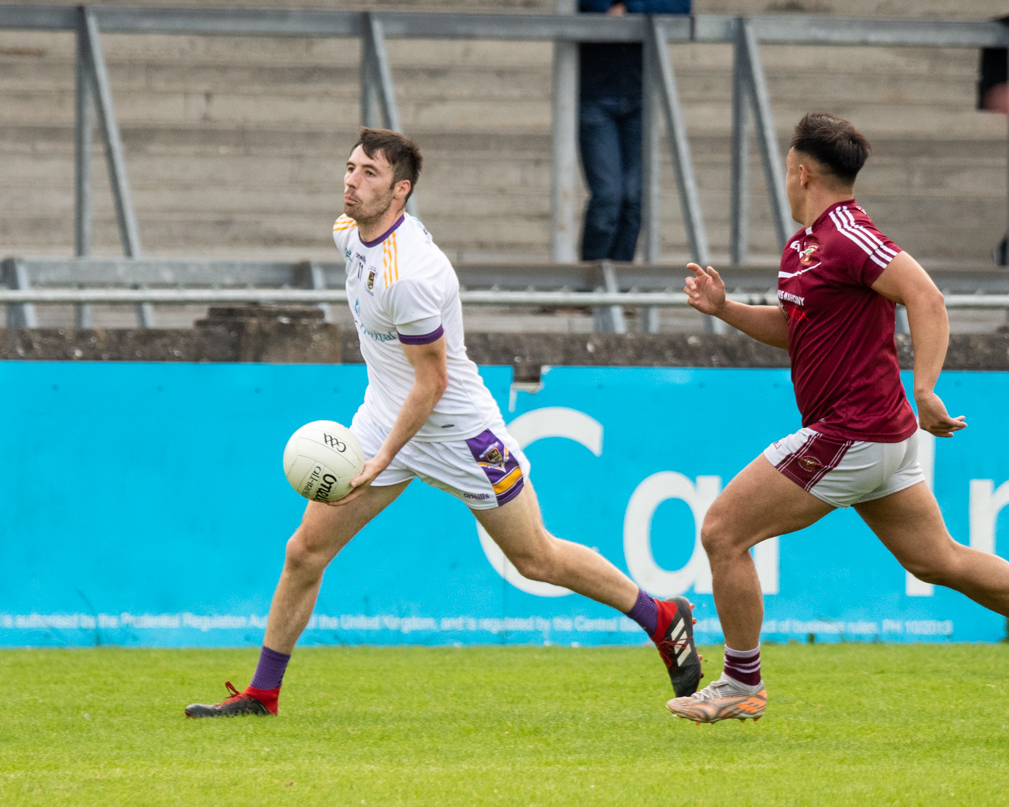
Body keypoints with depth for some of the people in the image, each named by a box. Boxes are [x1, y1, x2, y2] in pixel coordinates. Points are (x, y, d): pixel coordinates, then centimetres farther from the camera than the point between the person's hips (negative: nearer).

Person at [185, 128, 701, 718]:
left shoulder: (408, 274, -30)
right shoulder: (350, 231, -3)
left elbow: (432, 382, -23)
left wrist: (383, 459, -24)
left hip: (457, 431, -8)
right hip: (385, 418, 8)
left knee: (537, 559, 4)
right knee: (305, 552, 0)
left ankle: (664, 620, 22)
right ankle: (262, 693, 10)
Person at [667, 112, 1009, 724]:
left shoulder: (844, 235, -17)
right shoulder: (806, 242, 13)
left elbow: (926, 298, -26)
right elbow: (792, 329, 26)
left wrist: (924, 388, -35)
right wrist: (724, 308, 12)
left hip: (851, 437, -10)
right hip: (884, 434, 10)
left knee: (723, 532, -4)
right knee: (938, 561, 14)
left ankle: (742, 686, 6)